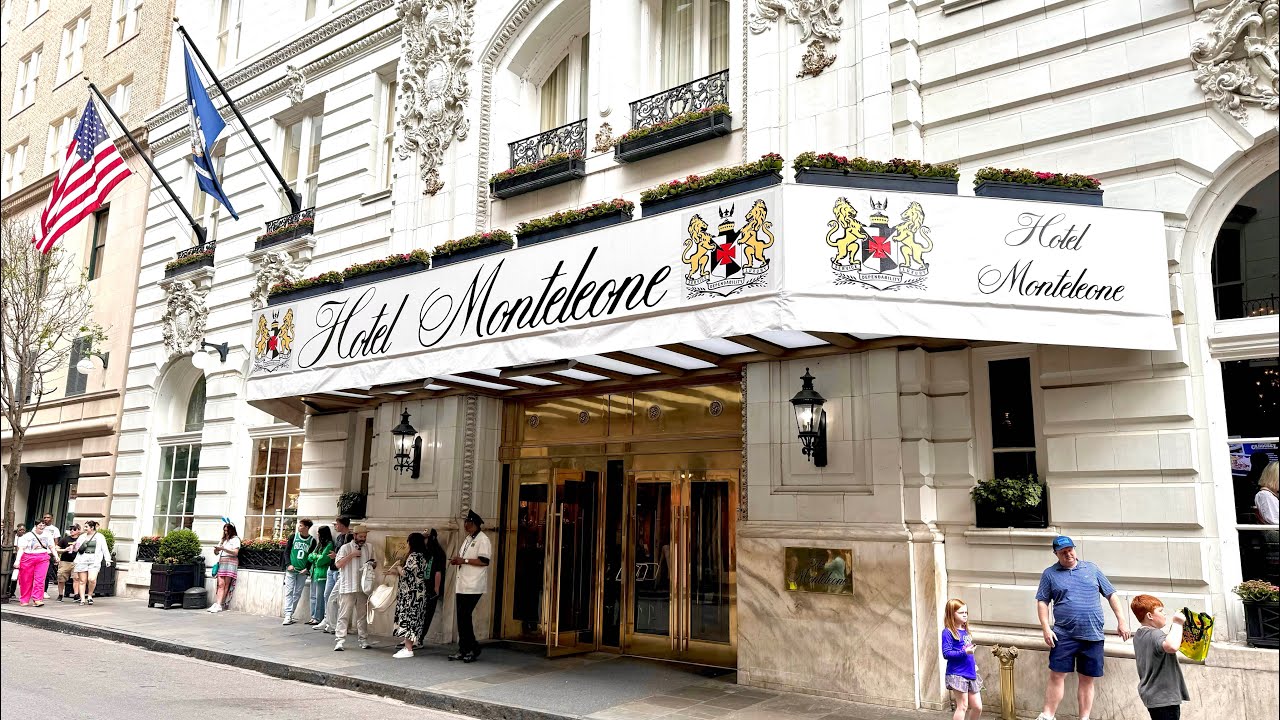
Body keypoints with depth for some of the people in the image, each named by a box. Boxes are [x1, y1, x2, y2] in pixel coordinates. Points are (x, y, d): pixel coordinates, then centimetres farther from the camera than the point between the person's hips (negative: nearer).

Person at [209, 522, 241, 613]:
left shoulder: (235, 539, 4)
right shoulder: (223, 540, 22)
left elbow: (235, 552, -9)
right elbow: (216, 552, 21)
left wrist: (224, 549, -17)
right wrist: (216, 549, -2)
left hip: (230, 562, -5)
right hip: (221, 562, 5)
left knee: (226, 585, -8)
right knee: (220, 584, -7)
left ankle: (219, 605, -11)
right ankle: (218, 604, -15)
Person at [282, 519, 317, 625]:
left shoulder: (312, 540, 1)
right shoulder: (294, 536, 2)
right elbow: (287, 551, 4)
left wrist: (307, 568, -8)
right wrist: (288, 564, -7)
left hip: (302, 572, 1)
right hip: (291, 569, -1)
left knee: (298, 593, 4)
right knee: (289, 592, -7)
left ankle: (290, 614, 12)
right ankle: (288, 615, -11)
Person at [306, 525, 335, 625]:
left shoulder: (329, 544, -9)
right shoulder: (319, 544, 17)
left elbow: (323, 559, -16)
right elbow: (310, 557, 16)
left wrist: (315, 556, 1)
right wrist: (316, 556, -4)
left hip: (321, 574, -9)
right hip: (314, 573, 9)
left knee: (319, 597, -6)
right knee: (313, 596, 11)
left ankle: (318, 618, -2)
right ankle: (313, 616, 17)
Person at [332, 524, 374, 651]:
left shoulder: (369, 548, 13)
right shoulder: (346, 548, -1)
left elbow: (373, 563, 22)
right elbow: (338, 564, -10)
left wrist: (372, 564, -1)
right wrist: (352, 555, -15)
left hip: (363, 587, 4)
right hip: (348, 588, -4)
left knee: (363, 615, 10)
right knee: (344, 615, -6)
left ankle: (363, 640, 16)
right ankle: (339, 641, -4)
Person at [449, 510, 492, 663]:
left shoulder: (482, 539, -9)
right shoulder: (467, 539, 19)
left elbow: (484, 561, -18)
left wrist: (464, 560, -16)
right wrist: (457, 560, 6)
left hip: (473, 586, -9)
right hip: (462, 585, 9)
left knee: (465, 617, -9)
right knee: (461, 617, 8)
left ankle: (474, 650, 1)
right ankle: (463, 650, 15)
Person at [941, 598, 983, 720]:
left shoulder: (965, 631, 12)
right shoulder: (948, 632, -12)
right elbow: (946, 653, -18)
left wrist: (974, 664, 8)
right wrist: (964, 652, -26)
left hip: (970, 674, 8)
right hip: (957, 674, -8)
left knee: (977, 707, 11)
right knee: (962, 706, -3)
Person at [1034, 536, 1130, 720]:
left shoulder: (1091, 569, 10)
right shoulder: (1050, 573, 4)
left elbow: (1111, 594, 13)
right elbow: (1042, 601, 2)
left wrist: (1121, 620, 6)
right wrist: (1046, 628, -8)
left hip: (1093, 636, 2)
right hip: (1064, 635, -2)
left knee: (1087, 679, 7)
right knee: (1057, 675, -5)